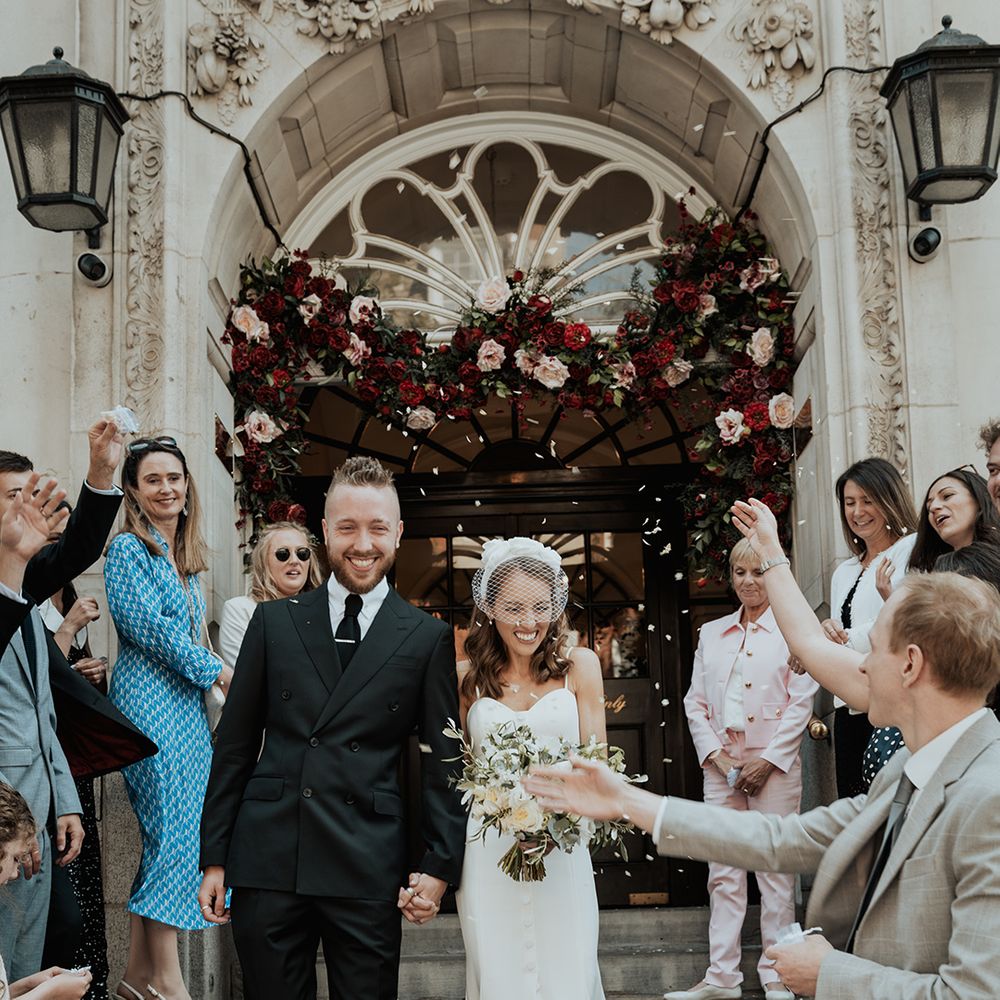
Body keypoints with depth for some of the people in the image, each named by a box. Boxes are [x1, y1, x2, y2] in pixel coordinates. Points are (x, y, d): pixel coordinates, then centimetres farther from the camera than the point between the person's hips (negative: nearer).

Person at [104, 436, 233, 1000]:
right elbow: (146, 622, -15)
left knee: (164, 834, 7)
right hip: (150, 703, -8)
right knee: (172, 830, -9)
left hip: (187, 704, 8)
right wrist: (215, 669, -10)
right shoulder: (128, 548, -6)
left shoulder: (188, 558, 18)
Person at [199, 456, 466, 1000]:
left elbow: (443, 763, 4)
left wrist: (439, 868, -3)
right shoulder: (274, 622, 8)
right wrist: (214, 858, 6)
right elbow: (234, 745, 8)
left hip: (370, 873, -1)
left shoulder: (428, 638, 4)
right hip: (267, 863, 2)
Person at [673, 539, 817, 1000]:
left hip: (773, 765, -3)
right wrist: (716, 755, -3)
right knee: (723, 873, 5)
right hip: (720, 766, 4)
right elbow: (695, 702, 10)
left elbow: (801, 702, -5)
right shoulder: (711, 633, 12)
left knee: (775, 869, 0)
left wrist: (768, 760, -10)